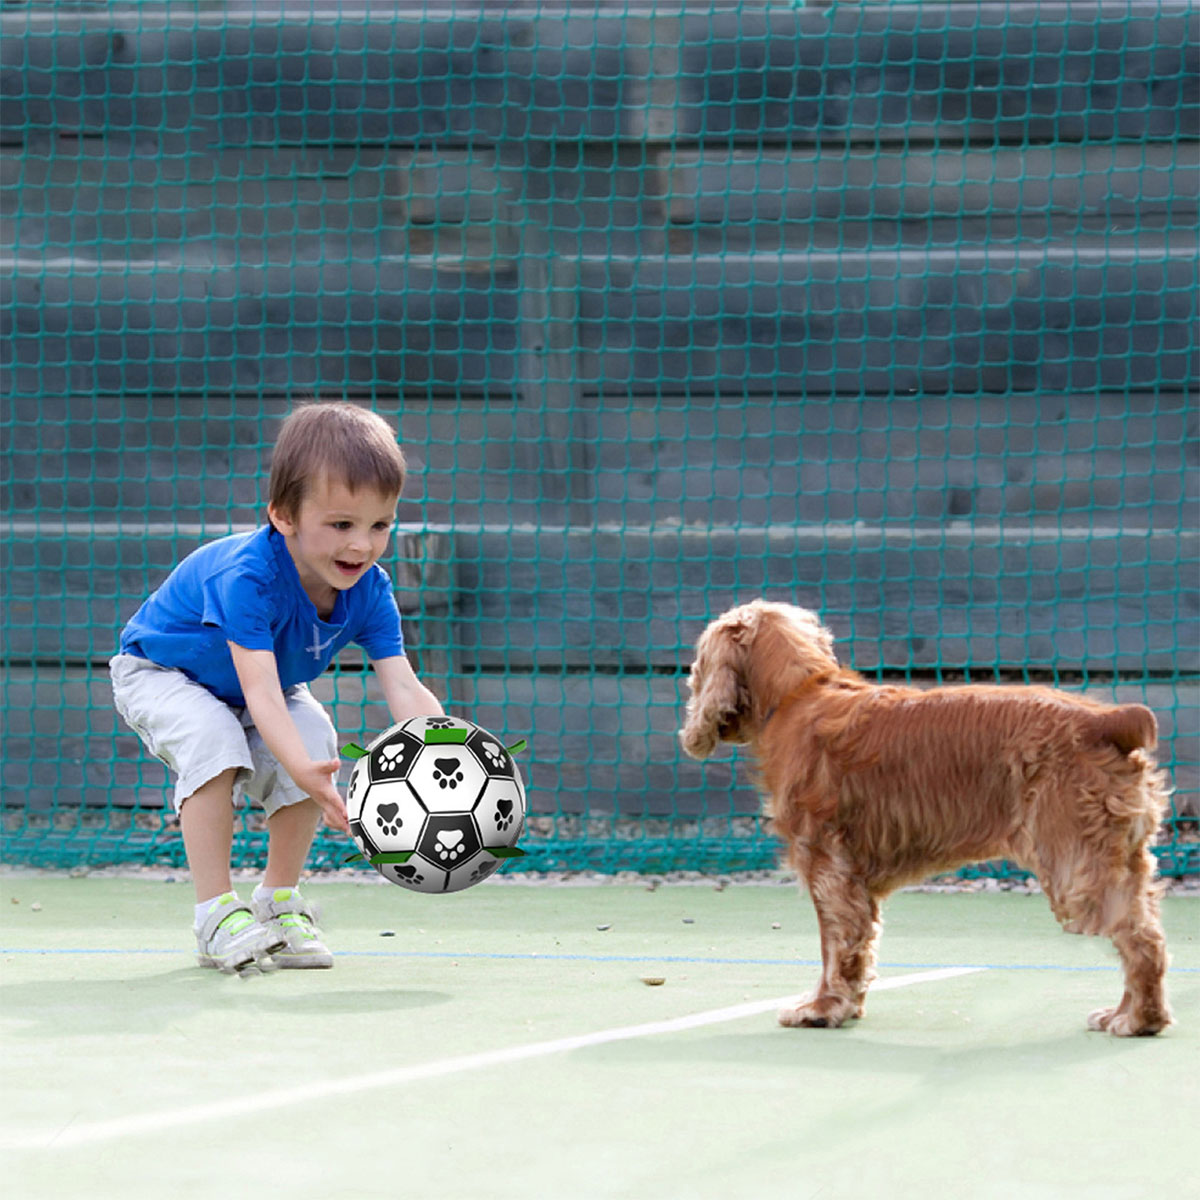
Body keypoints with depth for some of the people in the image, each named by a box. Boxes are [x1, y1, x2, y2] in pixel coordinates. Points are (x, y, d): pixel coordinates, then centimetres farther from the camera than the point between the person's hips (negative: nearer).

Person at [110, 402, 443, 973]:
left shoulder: (369, 591, -22)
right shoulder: (246, 577, -41)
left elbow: (404, 689, -29)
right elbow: (260, 693, -48)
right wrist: (306, 774, -63)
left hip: (261, 689, 5)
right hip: (159, 674, -5)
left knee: (315, 736, -21)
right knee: (214, 738, -34)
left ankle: (278, 900, -3)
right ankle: (217, 915, -25)